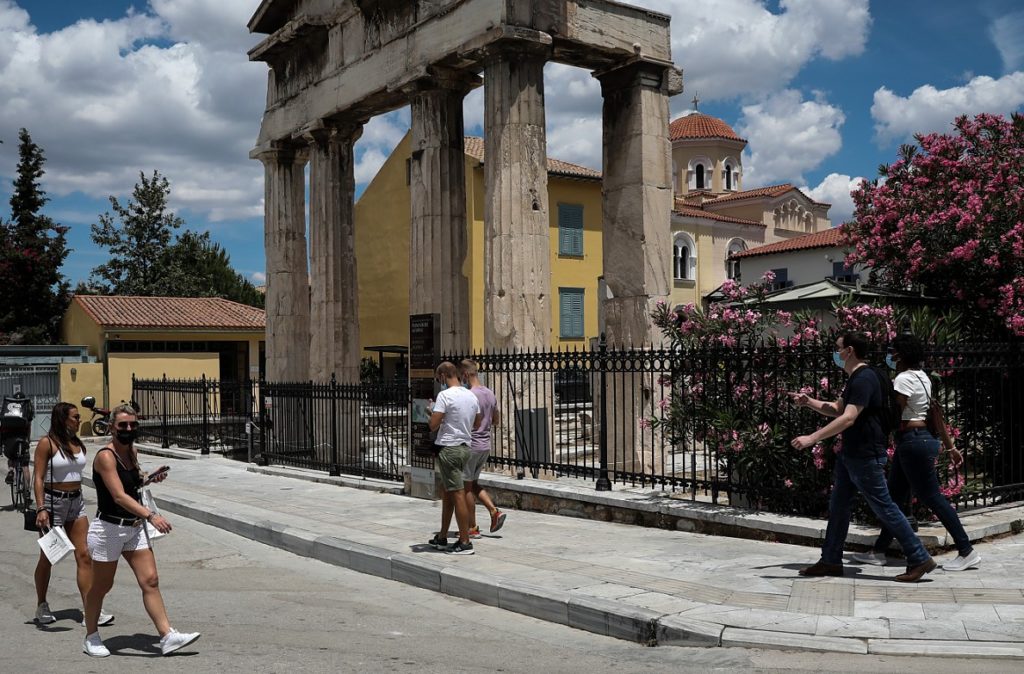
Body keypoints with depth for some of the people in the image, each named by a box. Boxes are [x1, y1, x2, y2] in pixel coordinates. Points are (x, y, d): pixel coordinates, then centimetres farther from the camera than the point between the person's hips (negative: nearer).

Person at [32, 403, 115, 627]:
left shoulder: (78, 444, 8)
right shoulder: (47, 443, -10)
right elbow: (39, 478, -13)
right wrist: (41, 509, -21)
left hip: (76, 501, 6)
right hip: (53, 501, -6)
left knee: (84, 556, -2)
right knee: (48, 557, 9)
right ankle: (42, 607, 27)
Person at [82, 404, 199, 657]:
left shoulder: (132, 451, 7)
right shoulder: (106, 456, -18)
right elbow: (119, 496, -30)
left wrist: (148, 478, 6)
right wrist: (150, 515, -40)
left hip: (134, 528, 7)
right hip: (109, 529, -7)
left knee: (150, 581, 0)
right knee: (101, 586, 8)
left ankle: (168, 636, -1)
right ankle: (91, 638, 28)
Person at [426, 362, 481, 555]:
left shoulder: (445, 395, -14)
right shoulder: (471, 396, 10)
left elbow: (433, 425, -16)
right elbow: (477, 424, 17)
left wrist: (432, 413, 3)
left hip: (449, 448, -8)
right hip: (465, 447, 8)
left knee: (458, 495, -6)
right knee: (448, 493, 17)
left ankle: (465, 542, -3)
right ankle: (442, 538, 25)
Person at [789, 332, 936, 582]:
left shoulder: (864, 379, -20)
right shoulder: (855, 379, 14)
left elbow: (848, 418, -29)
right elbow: (836, 410, 25)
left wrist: (812, 438, -31)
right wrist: (808, 402, 10)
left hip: (866, 456, -10)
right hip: (850, 454, 10)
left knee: (884, 508, -3)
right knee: (838, 506, 11)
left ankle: (920, 559, 7)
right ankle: (831, 561, 18)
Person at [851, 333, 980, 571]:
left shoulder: (904, 379, -15)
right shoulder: (921, 376, 13)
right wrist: (950, 447, 18)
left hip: (913, 442, -10)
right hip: (923, 438, 10)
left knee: (932, 497, -3)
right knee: (894, 496, 12)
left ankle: (967, 552, 4)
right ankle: (878, 551, 18)